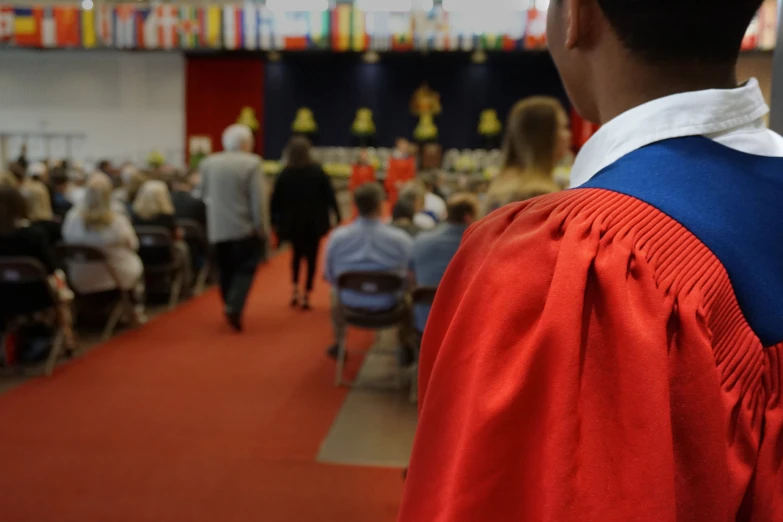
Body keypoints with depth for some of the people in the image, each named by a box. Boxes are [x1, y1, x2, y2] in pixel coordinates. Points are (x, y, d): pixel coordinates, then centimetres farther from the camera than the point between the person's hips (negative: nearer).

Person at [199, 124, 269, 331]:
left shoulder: (208, 163, 4)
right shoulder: (252, 163, -10)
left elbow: (204, 194, 12)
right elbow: (258, 200, -13)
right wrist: (262, 229, -8)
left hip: (217, 229, 4)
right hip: (244, 228, -4)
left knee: (226, 270, 13)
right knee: (245, 269, 4)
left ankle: (231, 307, 19)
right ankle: (234, 307, -11)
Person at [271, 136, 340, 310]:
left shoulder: (285, 174, -7)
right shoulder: (317, 171, -8)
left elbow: (276, 200, -7)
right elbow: (329, 195, -8)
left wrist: (274, 222, 1)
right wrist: (336, 216, 0)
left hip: (293, 222, 1)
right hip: (314, 221, -1)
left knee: (297, 254, 21)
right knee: (311, 256, 8)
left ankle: (296, 289, 10)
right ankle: (306, 295, 6)